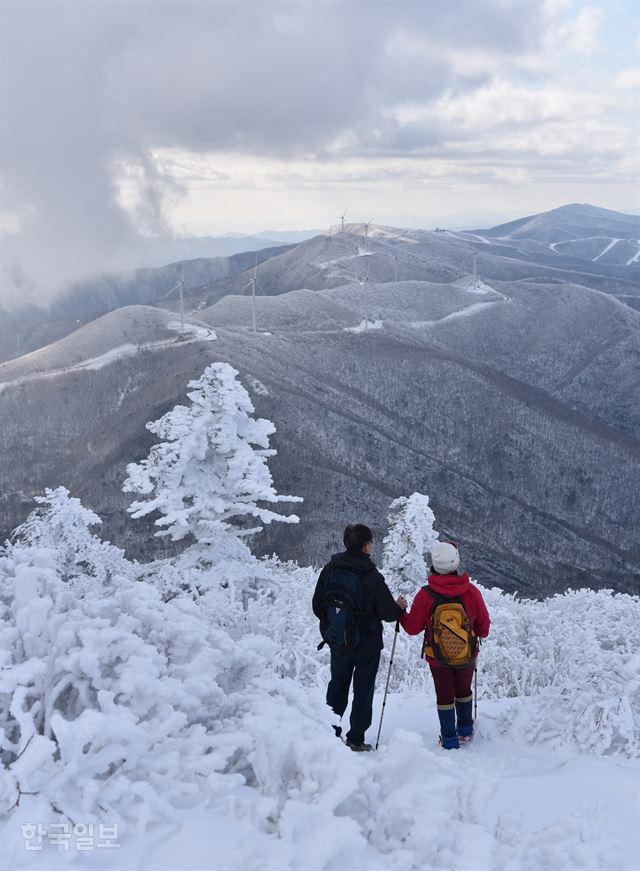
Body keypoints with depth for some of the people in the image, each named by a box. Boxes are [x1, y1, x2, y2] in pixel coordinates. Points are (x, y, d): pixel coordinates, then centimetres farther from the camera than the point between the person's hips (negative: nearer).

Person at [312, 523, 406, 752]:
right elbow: (388, 613, -18)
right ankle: (356, 739, 15)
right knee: (363, 690, 11)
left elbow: (317, 605, 0)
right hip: (367, 644, -4)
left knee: (337, 685, 21)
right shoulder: (372, 577, -22)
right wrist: (399, 606, 4)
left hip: (337, 641, 4)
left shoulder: (330, 569, -9)